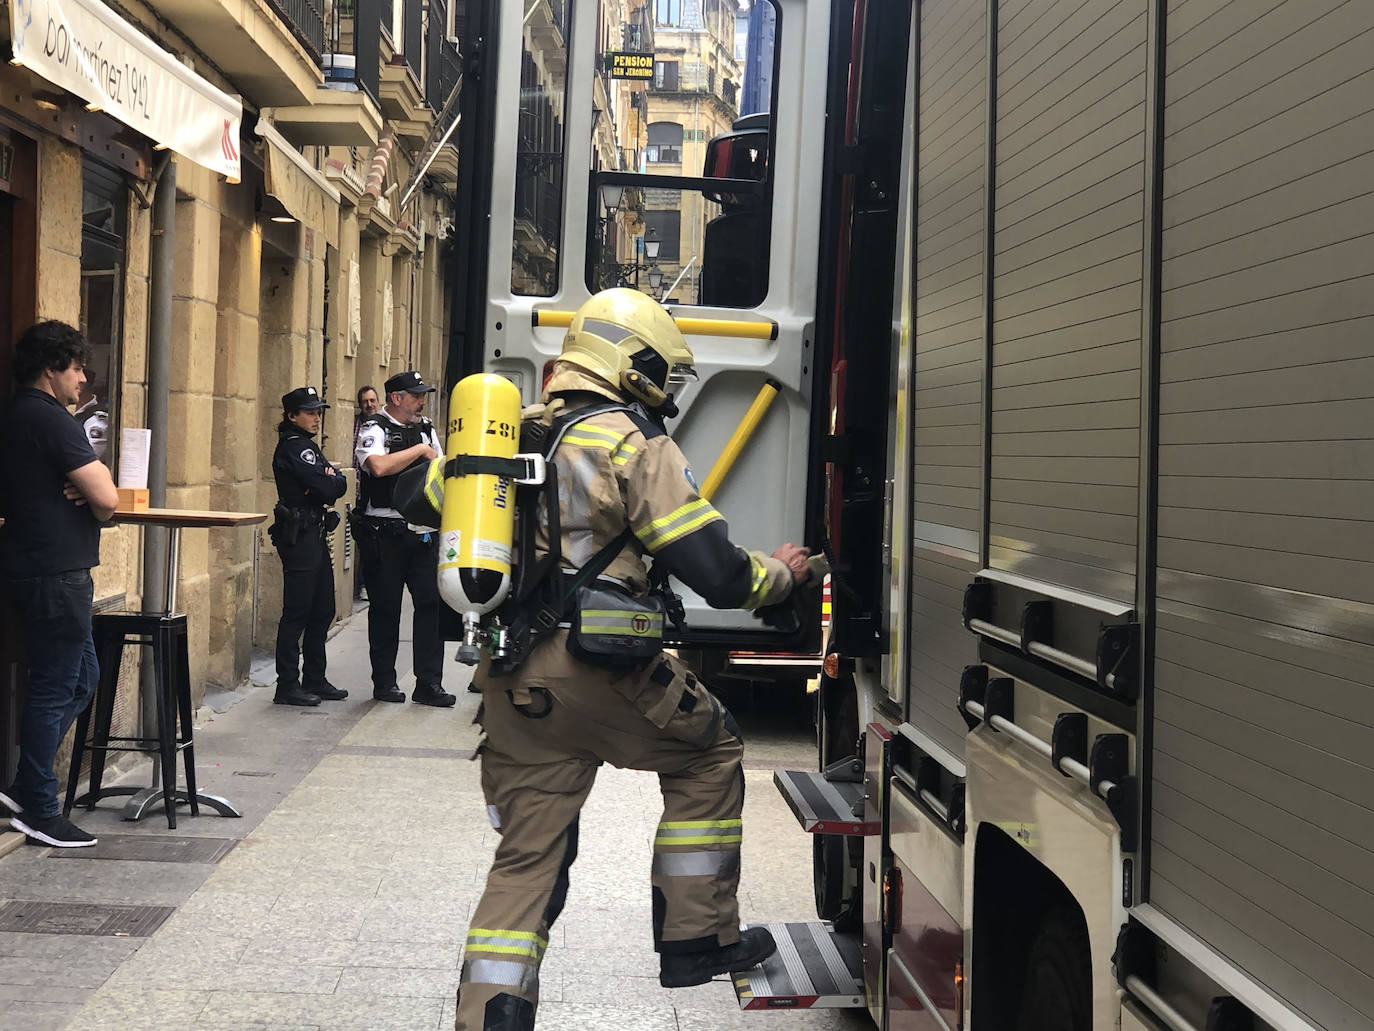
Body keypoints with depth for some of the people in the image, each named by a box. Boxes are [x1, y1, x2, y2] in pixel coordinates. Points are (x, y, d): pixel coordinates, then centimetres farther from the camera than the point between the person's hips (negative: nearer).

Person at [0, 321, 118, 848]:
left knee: (81, 678, 17)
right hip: (57, 572, -10)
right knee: (56, 687, -3)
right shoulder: (52, 420, -16)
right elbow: (106, 500, -21)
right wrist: (92, 494, 3)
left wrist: (80, 490, -1)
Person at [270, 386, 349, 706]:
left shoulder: (308, 446, 19)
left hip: (315, 535, 10)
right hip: (299, 536, -10)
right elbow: (329, 489, -20)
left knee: (322, 611, 13)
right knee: (297, 613, -6)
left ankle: (315, 680, 21)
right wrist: (333, 480, 0)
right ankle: (288, 686, -2)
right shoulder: (294, 448, -12)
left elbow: (339, 484, 11)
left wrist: (330, 481, -9)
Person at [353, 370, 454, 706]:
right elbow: (379, 466, -25)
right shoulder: (374, 429, -5)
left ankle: (429, 683, 5)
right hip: (385, 534, -5)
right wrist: (420, 450, -14)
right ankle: (384, 682, 16)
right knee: (385, 607, 4)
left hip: (424, 531, 5)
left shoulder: (427, 429, 16)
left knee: (432, 603, -1)